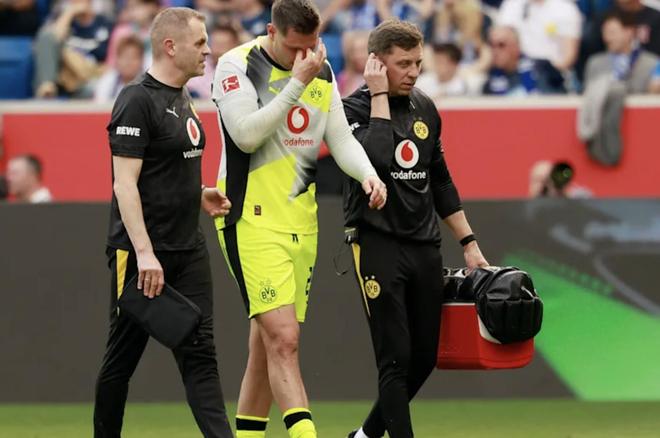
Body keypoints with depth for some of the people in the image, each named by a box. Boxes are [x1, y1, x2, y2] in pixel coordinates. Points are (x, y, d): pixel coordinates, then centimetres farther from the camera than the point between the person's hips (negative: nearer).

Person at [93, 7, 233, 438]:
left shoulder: (182, 99, 14)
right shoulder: (137, 101, -14)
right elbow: (125, 183, -19)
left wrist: (198, 194, 10)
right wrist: (144, 253, -25)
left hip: (189, 250, 8)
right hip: (141, 253, -8)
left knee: (199, 350, -1)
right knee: (123, 355, 4)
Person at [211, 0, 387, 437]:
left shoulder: (321, 72, 10)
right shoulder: (237, 66, -9)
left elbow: (341, 137, 11)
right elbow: (246, 134, -20)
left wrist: (367, 173, -9)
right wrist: (297, 83, -22)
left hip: (301, 221, 7)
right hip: (253, 219, -7)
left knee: (269, 344, 11)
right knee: (282, 339, -17)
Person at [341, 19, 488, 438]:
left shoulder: (425, 109, 11)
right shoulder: (357, 109, -7)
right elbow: (377, 157, -28)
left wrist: (469, 243, 18)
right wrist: (379, 96, -19)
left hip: (425, 246, 6)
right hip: (378, 244, -6)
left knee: (424, 358, 10)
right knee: (396, 359, -8)